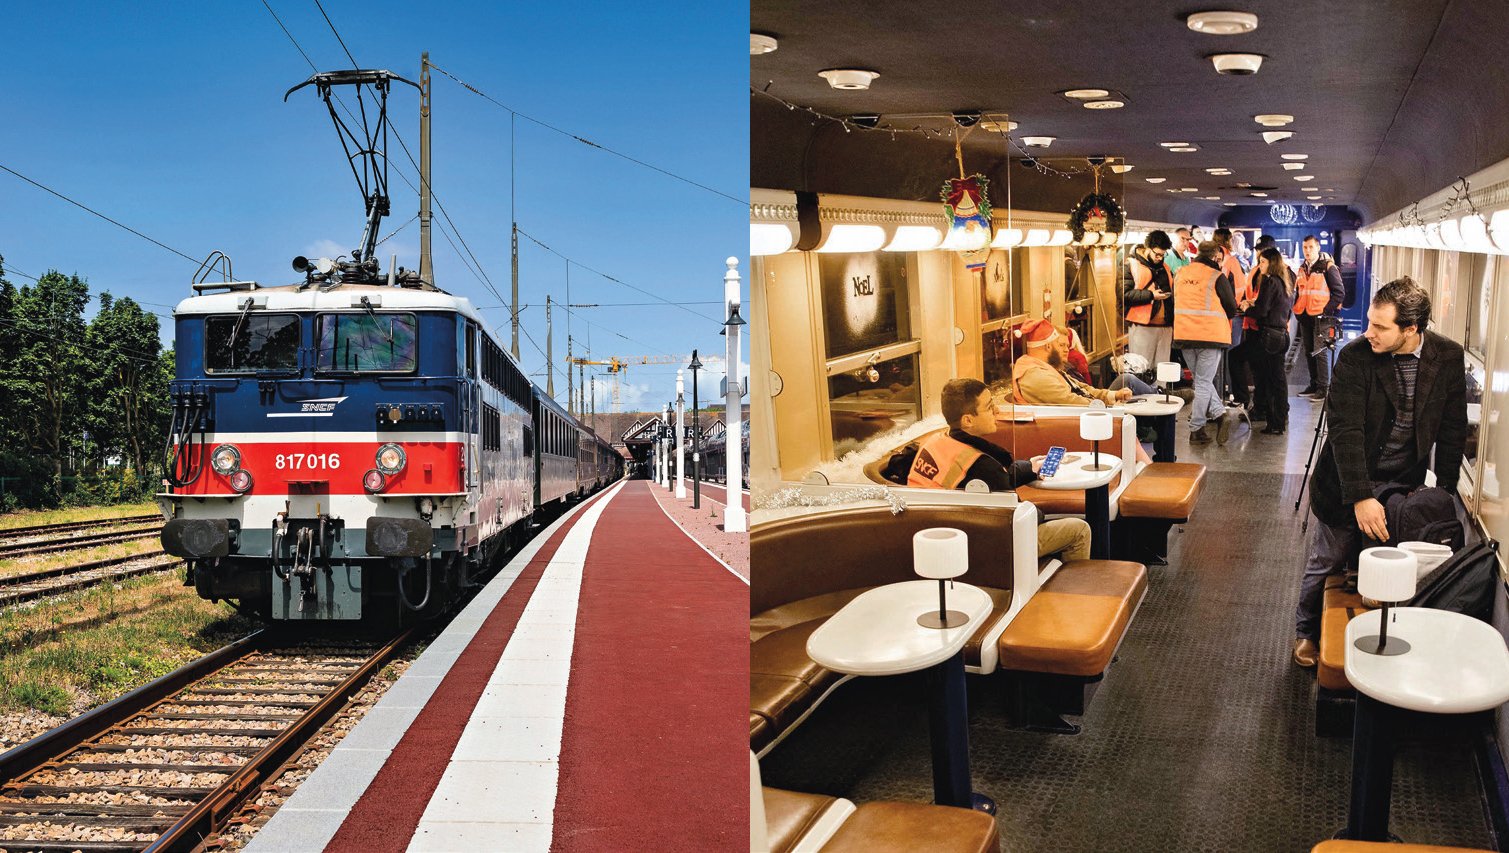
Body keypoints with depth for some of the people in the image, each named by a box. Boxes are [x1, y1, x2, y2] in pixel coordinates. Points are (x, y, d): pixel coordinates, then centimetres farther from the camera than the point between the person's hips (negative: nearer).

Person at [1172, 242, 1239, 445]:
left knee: (1201, 380, 19)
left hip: (1184, 335, 4)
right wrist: (1220, 318, 18)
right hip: (1211, 335, -4)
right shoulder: (1217, 277, -7)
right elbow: (1232, 308, -2)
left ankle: (1219, 413, 6)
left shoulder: (1179, 274, 8)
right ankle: (1196, 430, 5)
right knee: (1204, 383, 3)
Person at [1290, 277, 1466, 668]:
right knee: (1326, 563, 11)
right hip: (1348, 486, -2)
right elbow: (1345, 430, -23)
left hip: (1406, 486, 2)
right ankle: (1307, 632, 34)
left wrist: (1444, 493, -2)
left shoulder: (1448, 357, -8)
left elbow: (1453, 429, 1)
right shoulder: (1354, 358, -18)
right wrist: (1361, 497, -30)